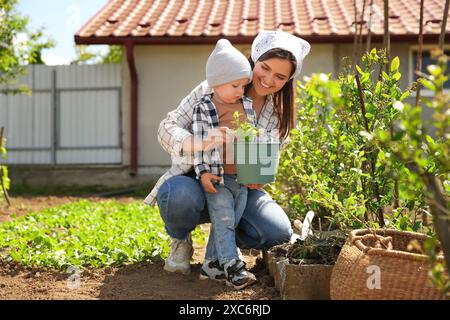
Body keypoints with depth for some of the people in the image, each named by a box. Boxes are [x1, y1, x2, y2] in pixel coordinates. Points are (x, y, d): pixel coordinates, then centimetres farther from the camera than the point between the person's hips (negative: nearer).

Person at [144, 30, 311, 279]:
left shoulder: (279, 114, 1)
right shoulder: (213, 90, -15)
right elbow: (167, 128, -22)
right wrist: (200, 144, -44)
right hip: (192, 180, -4)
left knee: (279, 233, -22)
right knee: (182, 197, -41)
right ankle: (180, 241, -2)